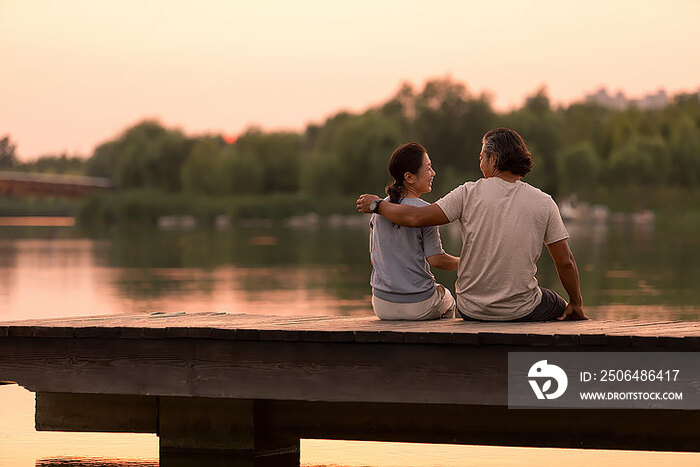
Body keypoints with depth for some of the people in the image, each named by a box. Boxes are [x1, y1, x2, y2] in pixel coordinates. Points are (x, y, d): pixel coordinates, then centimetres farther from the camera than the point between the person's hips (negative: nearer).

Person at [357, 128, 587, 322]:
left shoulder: (470, 194, -9)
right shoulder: (543, 203, -7)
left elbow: (415, 217, -12)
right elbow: (565, 262, -4)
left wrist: (376, 205, 5)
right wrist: (576, 304, 10)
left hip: (472, 310, 1)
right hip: (521, 312, -1)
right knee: (560, 307, 32)